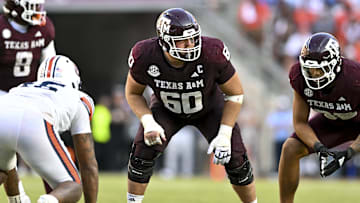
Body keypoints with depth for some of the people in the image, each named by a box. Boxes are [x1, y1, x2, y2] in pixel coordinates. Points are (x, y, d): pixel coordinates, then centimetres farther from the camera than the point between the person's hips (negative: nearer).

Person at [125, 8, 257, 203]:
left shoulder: (212, 53, -37)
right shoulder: (145, 56, -33)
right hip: (166, 109, 1)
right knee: (142, 154, -19)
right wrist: (148, 122, -28)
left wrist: (224, 135, -24)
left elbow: (235, 93, -20)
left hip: (209, 108, -1)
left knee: (235, 160, -9)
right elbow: (133, 93, -11)